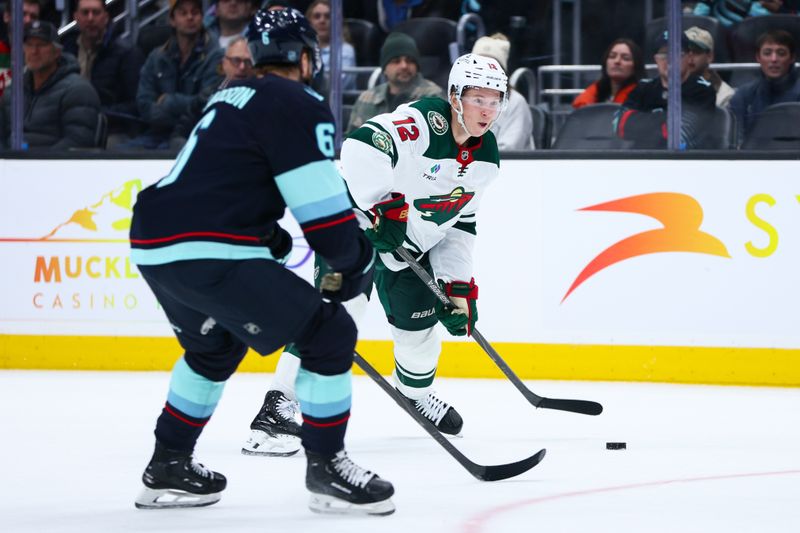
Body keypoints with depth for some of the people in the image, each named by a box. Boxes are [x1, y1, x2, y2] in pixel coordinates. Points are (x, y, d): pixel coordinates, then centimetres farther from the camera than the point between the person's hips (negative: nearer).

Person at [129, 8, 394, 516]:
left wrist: (277, 240, 31)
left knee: (216, 346, 34)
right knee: (329, 334, 0)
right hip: (210, 254, -9)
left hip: (153, 245, 9)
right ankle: (327, 469, 5)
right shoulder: (300, 106, -4)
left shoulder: (232, 98, 24)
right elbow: (324, 209, -9)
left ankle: (168, 468, 37)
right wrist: (358, 260, 8)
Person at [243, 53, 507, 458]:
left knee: (419, 326, 13)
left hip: (411, 244, 8)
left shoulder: (486, 160, 0)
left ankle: (416, 390, 46)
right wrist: (382, 209, -39)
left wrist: (458, 286, 2)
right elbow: (361, 147, -41)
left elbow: (459, 224, 9)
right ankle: (279, 407, -30)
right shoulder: (424, 121, -26)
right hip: (357, 218, -8)